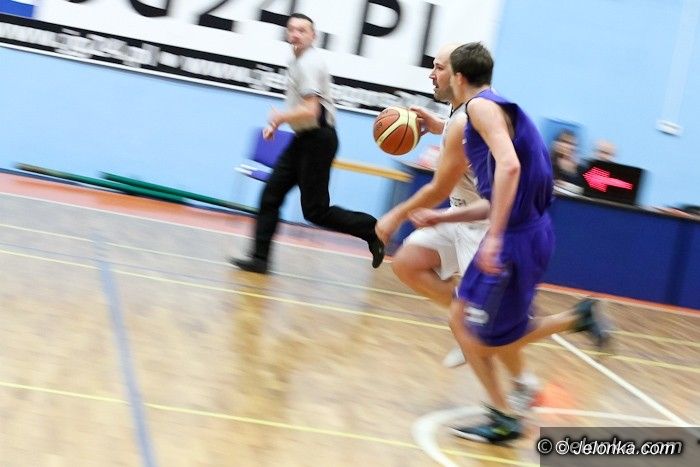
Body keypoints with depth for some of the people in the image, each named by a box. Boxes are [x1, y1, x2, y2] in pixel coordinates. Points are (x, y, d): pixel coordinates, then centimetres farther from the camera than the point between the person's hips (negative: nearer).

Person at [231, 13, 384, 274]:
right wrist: (277, 123, 14)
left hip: (318, 139, -10)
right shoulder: (299, 61, 13)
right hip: (303, 139, 10)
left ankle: (372, 230, 4)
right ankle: (260, 258, 7)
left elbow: (310, 111, -26)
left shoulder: (309, 63, -17)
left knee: (315, 210, -7)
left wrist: (279, 117, -10)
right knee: (271, 195, 4)